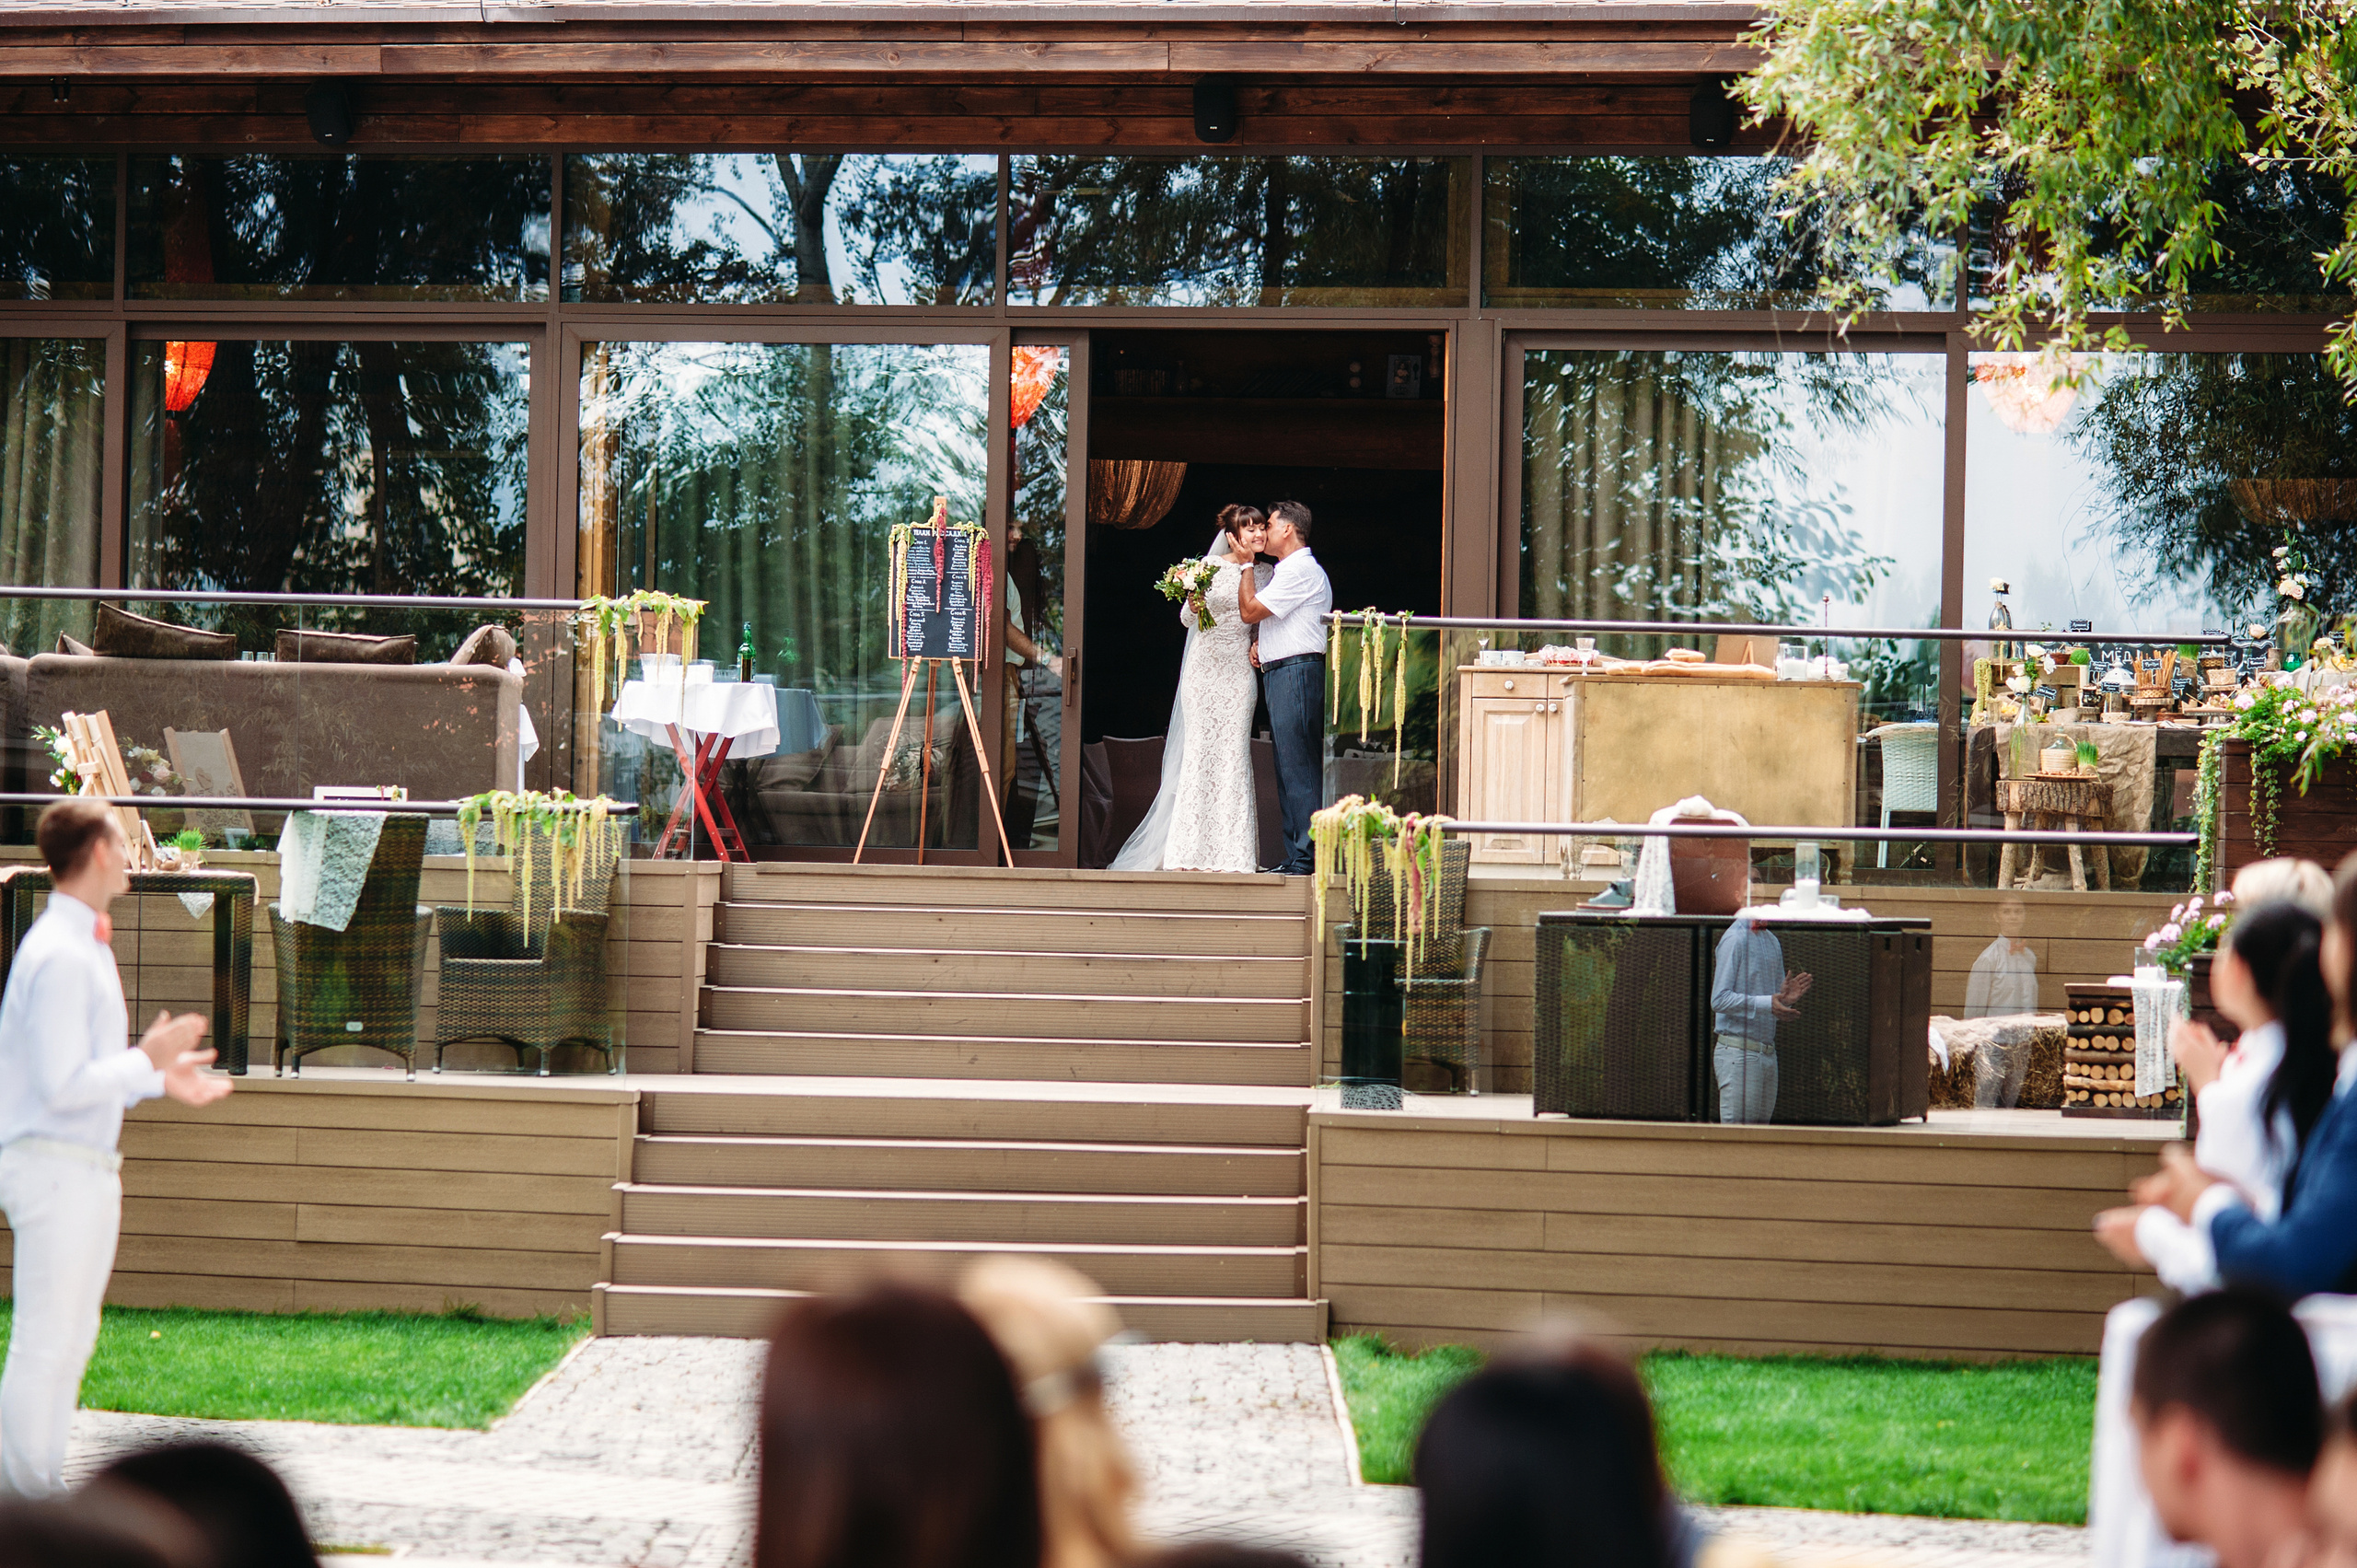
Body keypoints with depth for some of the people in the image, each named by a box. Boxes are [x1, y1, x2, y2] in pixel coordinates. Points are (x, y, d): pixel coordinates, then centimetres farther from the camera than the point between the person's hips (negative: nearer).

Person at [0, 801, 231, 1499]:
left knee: (72, 1337, 15)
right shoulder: (58, 957, -18)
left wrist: (161, 1078, 15)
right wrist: (147, 1061, -15)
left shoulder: (89, 948, 14)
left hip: (90, 1169, 10)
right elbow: (64, 1087, -22)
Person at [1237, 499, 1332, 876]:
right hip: (1279, 673, 11)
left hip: (1297, 672, -11)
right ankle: (1295, 856, 12)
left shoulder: (1300, 570, -11)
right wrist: (1260, 645, 11)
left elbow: (1250, 612, -13)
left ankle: (1307, 857, -13)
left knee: (1299, 768, -12)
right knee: (1288, 770, 10)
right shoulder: (1288, 570, 22)